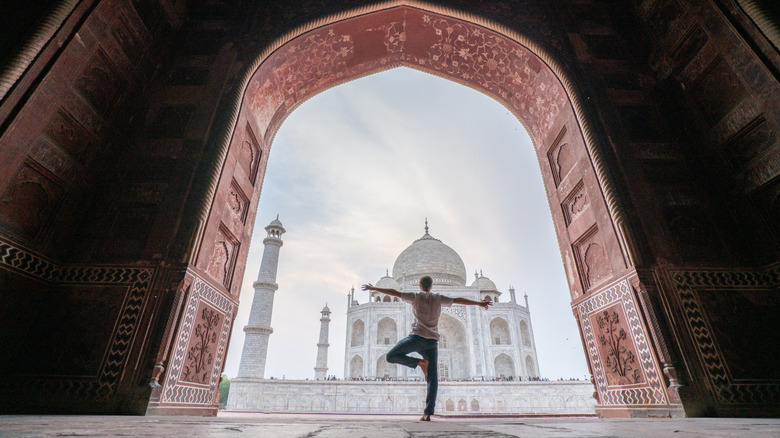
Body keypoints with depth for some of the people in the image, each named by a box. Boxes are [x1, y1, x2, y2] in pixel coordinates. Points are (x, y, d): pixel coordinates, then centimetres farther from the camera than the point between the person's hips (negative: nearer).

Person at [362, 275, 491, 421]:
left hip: (417, 337, -3)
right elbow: (459, 300, 15)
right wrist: (479, 303, 25)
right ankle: (428, 413, -4)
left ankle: (420, 362, -6)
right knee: (432, 378, 5)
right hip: (432, 341, 4)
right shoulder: (438, 298, 12)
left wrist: (373, 288, 14)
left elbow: (394, 292, 6)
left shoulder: (415, 296, 6)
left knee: (391, 356, 8)